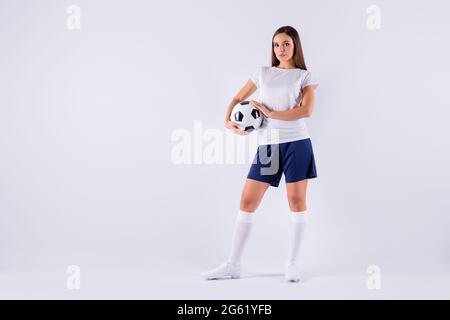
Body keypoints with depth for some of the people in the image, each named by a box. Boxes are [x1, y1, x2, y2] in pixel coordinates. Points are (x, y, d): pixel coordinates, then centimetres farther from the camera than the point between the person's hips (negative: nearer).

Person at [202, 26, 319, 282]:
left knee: (297, 200, -1)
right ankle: (233, 265, 7)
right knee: (247, 202, 0)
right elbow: (238, 98, 21)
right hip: (267, 145, 3)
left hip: (296, 143, -3)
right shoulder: (263, 73, 15)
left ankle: (293, 264, 11)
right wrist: (228, 120, 2)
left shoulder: (305, 76, 6)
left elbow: (307, 110, -10)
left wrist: (270, 113, -12)